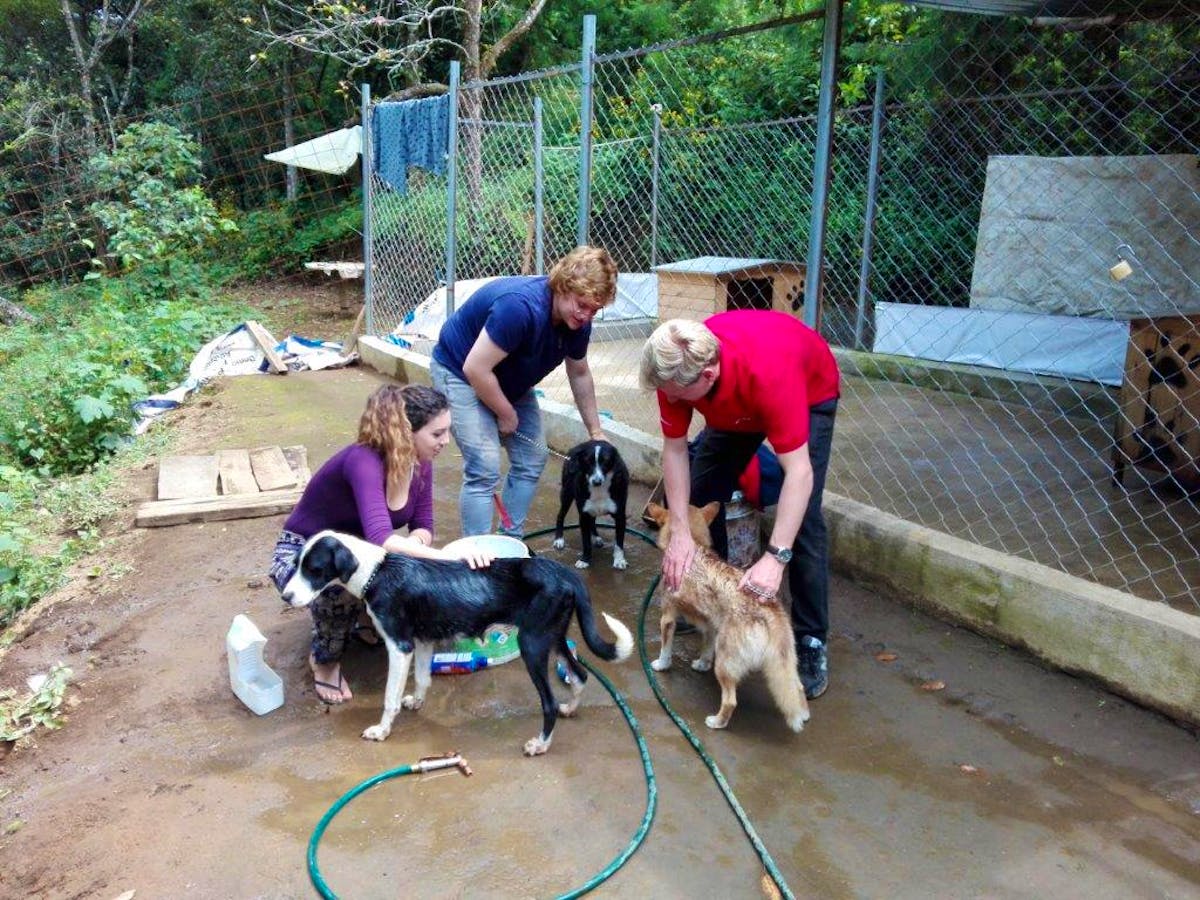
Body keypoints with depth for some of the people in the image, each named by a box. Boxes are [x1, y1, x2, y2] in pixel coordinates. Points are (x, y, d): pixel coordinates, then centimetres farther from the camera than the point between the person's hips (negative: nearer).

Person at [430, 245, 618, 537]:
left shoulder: (578, 321, -11)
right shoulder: (521, 307, -36)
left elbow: (580, 375, 7)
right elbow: (475, 369, -33)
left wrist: (595, 432, 11)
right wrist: (506, 415, -18)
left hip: (510, 381, 8)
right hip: (460, 371, -8)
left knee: (532, 460, 5)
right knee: (484, 469, -17)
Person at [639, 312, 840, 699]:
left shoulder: (768, 372, -46)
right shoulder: (675, 367, -31)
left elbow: (799, 472, -45)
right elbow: (675, 448, -22)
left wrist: (775, 557, -52)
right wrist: (680, 531, -30)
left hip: (810, 392, -5)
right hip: (735, 407, 5)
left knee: (803, 518, -17)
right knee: (701, 496, 1)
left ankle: (811, 641, -6)